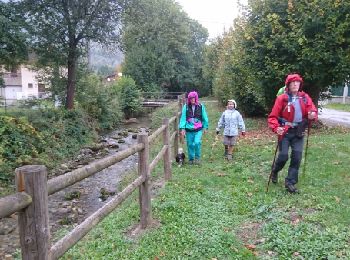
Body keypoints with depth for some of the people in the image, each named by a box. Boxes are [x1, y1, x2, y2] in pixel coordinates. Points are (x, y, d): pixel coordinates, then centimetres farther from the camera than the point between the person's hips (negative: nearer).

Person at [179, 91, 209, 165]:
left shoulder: (201, 106, -1)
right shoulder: (186, 106, -2)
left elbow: (204, 117, 8)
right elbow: (183, 117, -1)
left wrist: (205, 127, 9)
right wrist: (182, 128, -7)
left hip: (198, 129, -1)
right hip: (189, 129, 1)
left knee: (197, 143, -17)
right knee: (190, 145, 8)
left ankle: (197, 157, 7)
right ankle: (191, 159, 27)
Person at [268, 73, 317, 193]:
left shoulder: (305, 97, 4)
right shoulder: (282, 98, -8)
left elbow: (313, 110, 5)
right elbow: (273, 116, -9)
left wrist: (313, 115, -19)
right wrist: (276, 128, -26)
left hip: (299, 132, 4)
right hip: (285, 132, -3)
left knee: (297, 157, 0)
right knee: (283, 156, -5)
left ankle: (290, 182, 12)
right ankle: (275, 171, 27)